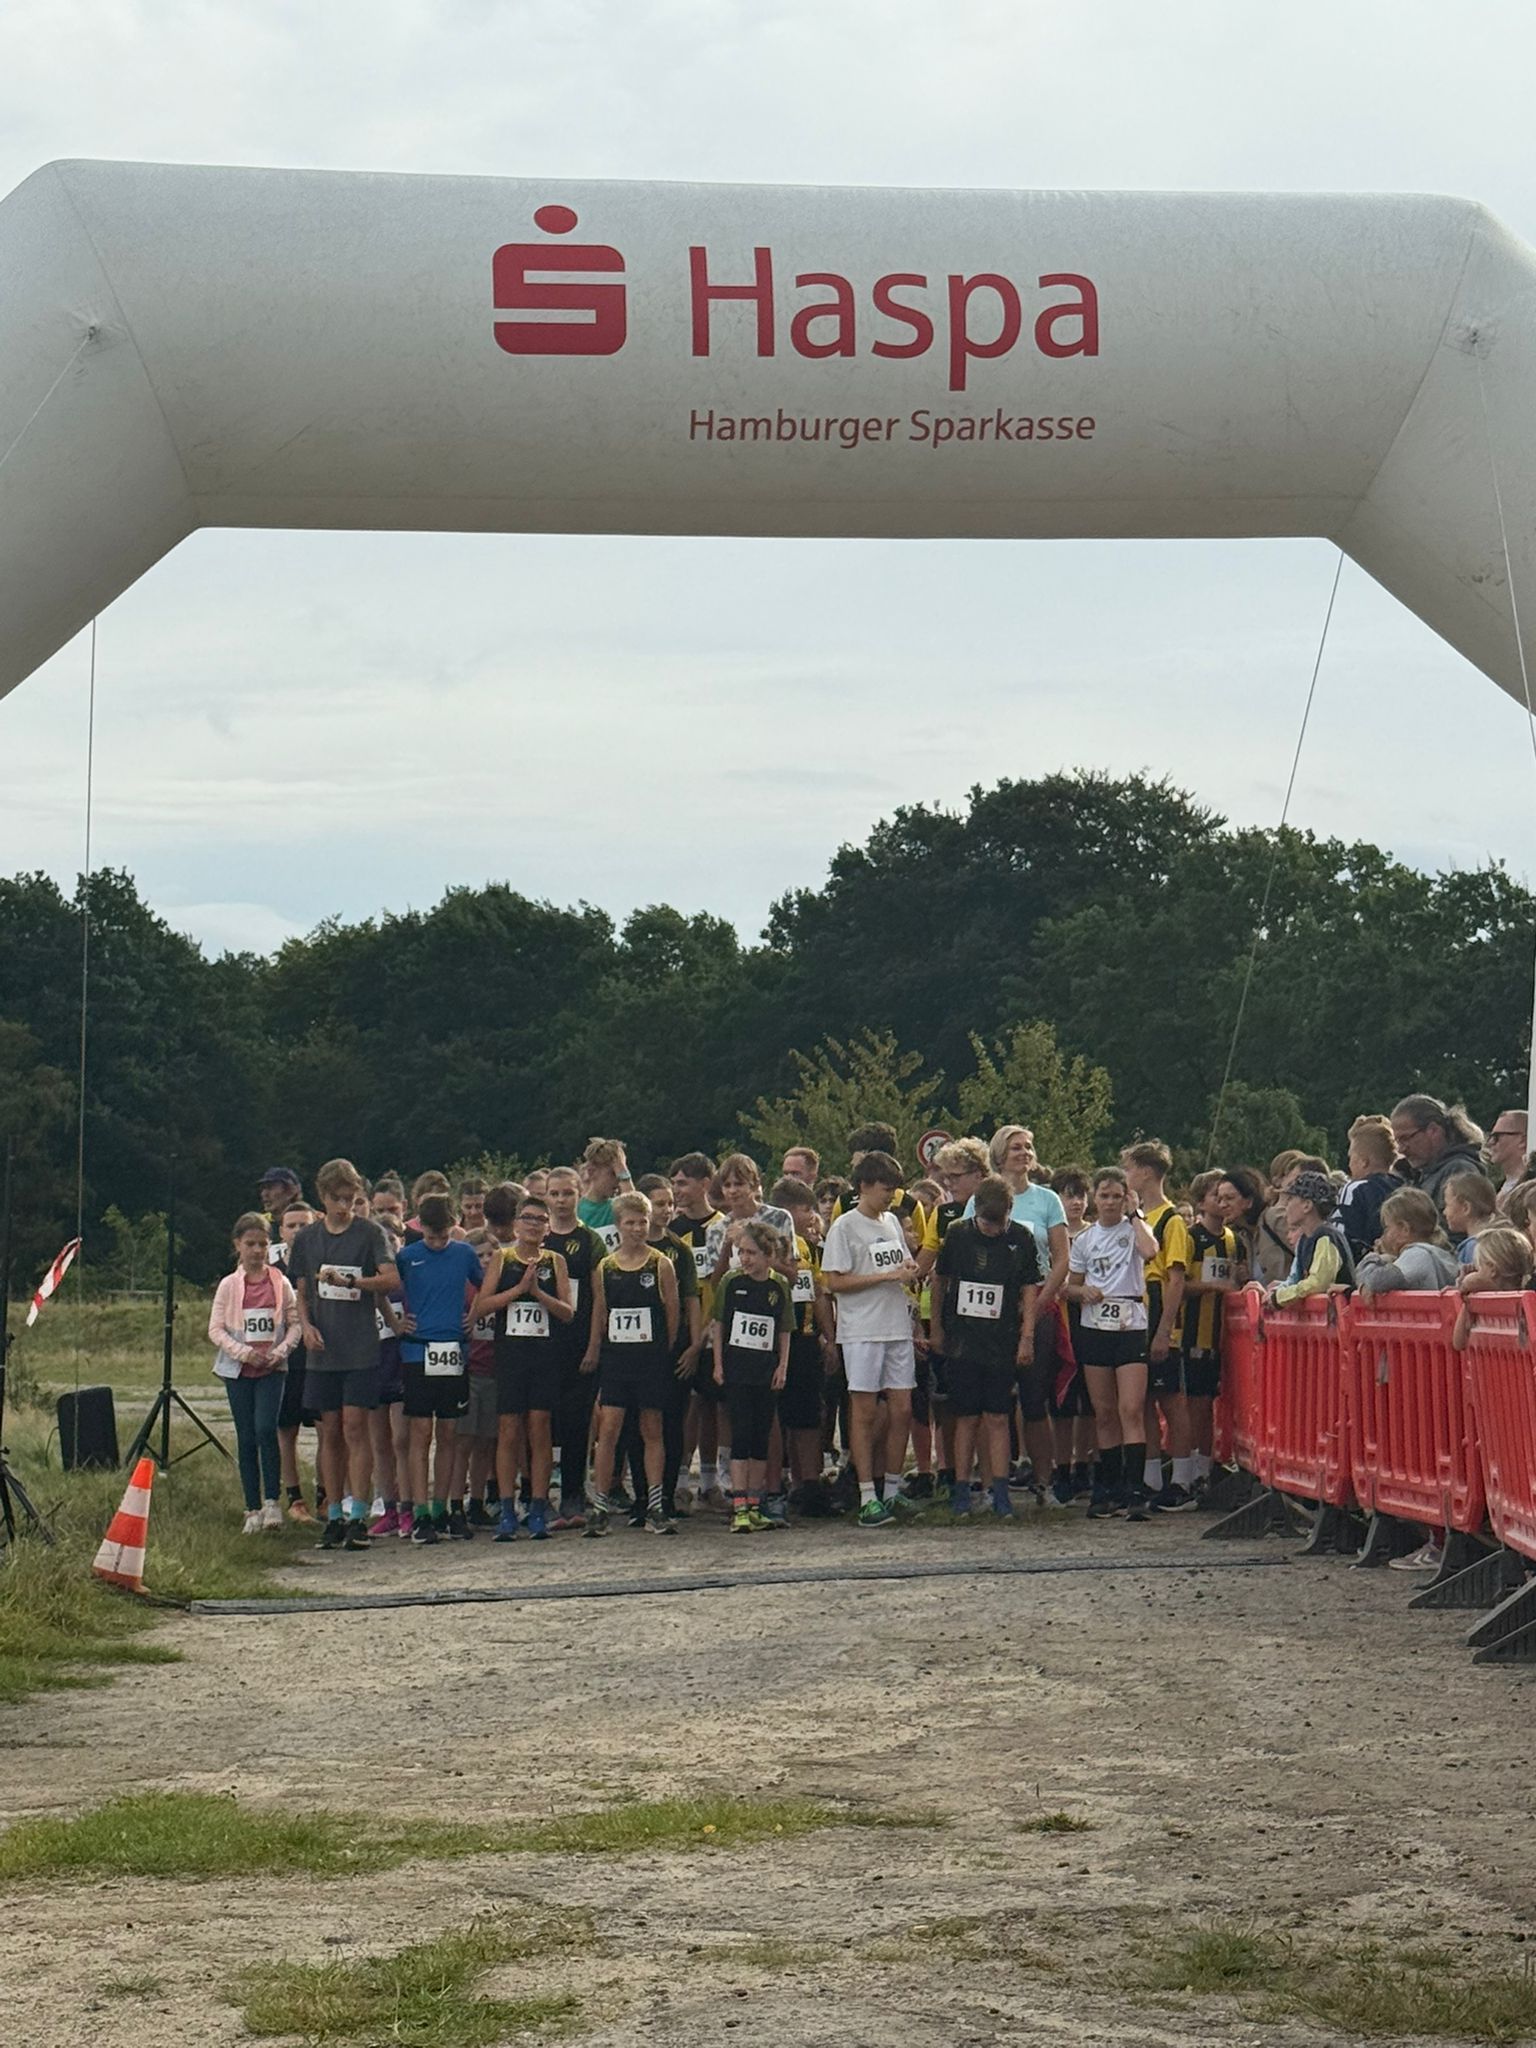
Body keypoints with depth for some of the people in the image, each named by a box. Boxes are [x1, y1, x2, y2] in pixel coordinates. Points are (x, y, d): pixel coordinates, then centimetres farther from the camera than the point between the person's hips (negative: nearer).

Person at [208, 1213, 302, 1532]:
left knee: (266, 1428, -19)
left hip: (272, 1368, -1)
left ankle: (272, 1500, -11)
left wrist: (281, 1350, -12)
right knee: (246, 1439, 4)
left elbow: (295, 1323, 5)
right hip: (238, 1370, 1)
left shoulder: (280, 1283, 3)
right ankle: (253, 1509, 9)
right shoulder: (229, 1286, 2)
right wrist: (243, 1351, -14)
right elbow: (215, 1329, 0)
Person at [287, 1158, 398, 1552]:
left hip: (361, 1348, -4)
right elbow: (301, 1292, 16)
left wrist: (348, 1281, -24)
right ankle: (334, 1516, 11)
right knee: (329, 1433, 5)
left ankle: (357, 1517, -9)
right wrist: (307, 1325, -3)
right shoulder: (307, 1237, 11)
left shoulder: (369, 1233, 0)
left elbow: (392, 1279, -12)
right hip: (323, 1349, 4)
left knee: (355, 1428, -9)